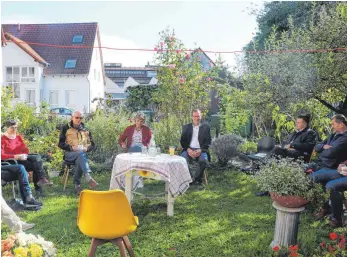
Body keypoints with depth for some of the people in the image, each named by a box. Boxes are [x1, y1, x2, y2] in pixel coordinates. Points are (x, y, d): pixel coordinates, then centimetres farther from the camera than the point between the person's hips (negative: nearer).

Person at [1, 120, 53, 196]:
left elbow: (25, 149, 11)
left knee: (38, 157, -23)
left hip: (22, 158, 6)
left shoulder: (18, 137, 15)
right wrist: (15, 156, -28)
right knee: (37, 165, -26)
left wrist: (24, 155, -13)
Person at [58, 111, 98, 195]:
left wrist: (86, 148, -7)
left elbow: (92, 144, 16)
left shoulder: (85, 130, 18)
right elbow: (60, 144, 4)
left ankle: (77, 185, -29)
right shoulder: (66, 128, 11)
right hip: (69, 154, -2)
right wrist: (71, 147, -14)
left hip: (82, 153, 2)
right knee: (81, 154, -38)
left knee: (80, 161, -36)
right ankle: (88, 178, -53)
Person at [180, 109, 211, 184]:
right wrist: (188, 149, -10)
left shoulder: (205, 127, 13)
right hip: (189, 150, 1)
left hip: (201, 150, -1)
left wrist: (200, 150, -11)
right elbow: (182, 141, 9)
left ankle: (198, 178, -11)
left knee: (203, 161, -33)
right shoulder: (186, 127, 17)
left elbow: (208, 142, 6)